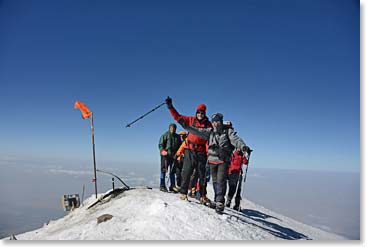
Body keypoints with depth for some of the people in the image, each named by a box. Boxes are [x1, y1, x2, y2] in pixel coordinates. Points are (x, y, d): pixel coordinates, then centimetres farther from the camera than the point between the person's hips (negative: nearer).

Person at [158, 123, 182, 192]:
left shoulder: (177, 137, 17)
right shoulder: (165, 135, 3)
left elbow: (179, 146, 22)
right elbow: (160, 145, -1)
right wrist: (163, 151, -17)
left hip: (174, 155, 5)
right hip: (165, 155, -5)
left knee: (173, 171, 8)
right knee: (164, 170, -4)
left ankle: (172, 186, 15)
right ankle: (162, 186, 2)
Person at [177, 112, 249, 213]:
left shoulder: (228, 131, 1)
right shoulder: (210, 131, 8)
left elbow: (235, 139, -14)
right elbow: (197, 131, 1)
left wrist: (242, 146, -35)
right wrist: (185, 125, -10)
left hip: (224, 160, -3)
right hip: (212, 160, 4)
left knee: (221, 180, -13)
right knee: (215, 181, 11)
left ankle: (220, 203, -10)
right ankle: (217, 200, 24)